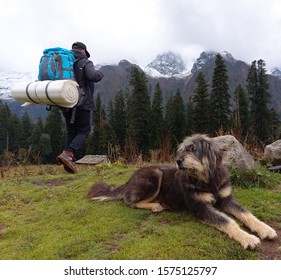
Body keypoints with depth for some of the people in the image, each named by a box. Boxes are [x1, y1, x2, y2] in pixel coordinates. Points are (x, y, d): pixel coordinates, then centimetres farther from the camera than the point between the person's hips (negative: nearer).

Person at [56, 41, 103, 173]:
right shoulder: (85, 62, -2)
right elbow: (94, 76, -21)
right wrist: (99, 73, 1)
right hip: (82, 103, -5)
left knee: (71, 132, 14)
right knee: (84, 131, 5)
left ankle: (69, 161, 3)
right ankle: (67, 154, -16)